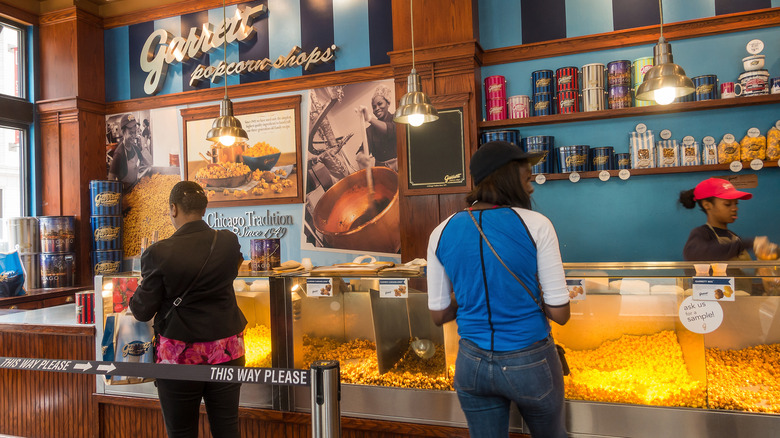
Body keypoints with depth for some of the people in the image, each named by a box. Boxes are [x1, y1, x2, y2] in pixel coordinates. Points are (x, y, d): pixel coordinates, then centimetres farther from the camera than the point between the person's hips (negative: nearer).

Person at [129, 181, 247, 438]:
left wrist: (140, 288, 13)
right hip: (226, 352, 3)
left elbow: (142, 312, -6)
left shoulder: (159, 253, -15)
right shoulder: (229, 242, -6)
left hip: (180, 357, -3)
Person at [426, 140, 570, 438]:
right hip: (530, 364, -2)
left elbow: (438, 315, 1)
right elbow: (560, 313, -12)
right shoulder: (535, 225, -14)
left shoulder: (442, 233, -5)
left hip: (472, 365, 3)